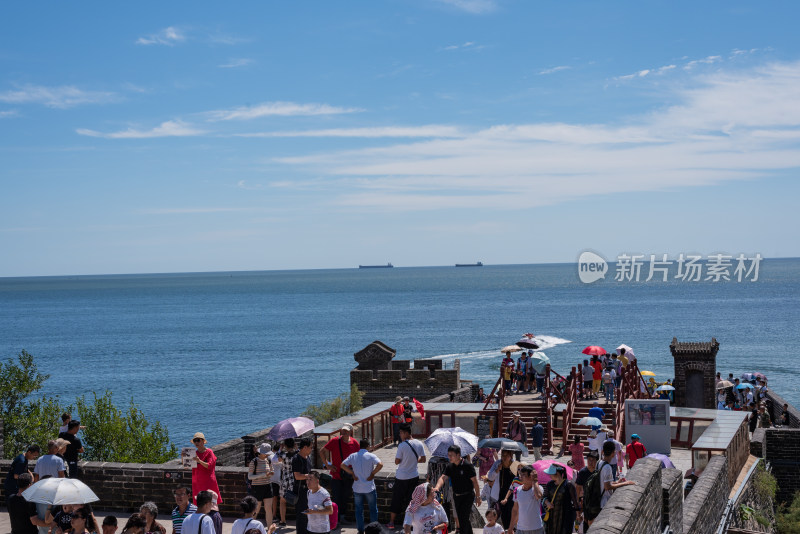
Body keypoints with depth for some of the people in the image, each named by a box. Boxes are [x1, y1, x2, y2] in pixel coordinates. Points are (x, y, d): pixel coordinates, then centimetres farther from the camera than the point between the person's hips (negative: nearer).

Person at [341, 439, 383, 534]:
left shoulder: (353, 456, 0)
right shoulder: (370, 456, -9)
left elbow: (343, 465, -5)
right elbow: (380, 465, -23)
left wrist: (352, 474, 0)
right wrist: (373, 474, -11)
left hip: (357, 488, 2)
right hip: (369, 488, -2)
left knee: (359, 510, 11)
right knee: (373, 509, 13)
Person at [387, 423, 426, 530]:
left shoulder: (402, 446, -19)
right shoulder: (419, 444, -4)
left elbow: (397, 462, -13)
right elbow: (423, 460, 4)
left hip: (401, 478, -4)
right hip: (414, 477, 4)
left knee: (396, 500, 10)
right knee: (412, 500, 13)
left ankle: (391, 523, 18)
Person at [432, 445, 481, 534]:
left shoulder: (467, 465, -15)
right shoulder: (450, 467, 1)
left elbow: (474, 481, -11)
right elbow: (443, 477, -10)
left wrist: (478, 497, -10)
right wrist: (437, 487, -31)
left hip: (467, 496, -6)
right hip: (456, 496, 6)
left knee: (463, 519, -11)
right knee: (461, 519, 16)